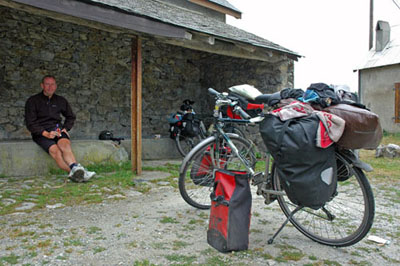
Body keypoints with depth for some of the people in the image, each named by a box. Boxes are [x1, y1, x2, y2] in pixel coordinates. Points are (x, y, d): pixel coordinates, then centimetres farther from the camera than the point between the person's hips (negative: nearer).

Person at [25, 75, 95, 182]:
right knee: (55, 150, -33)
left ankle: (75, 169, -55)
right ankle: (75, 172, -48)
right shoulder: (33, 101, 6)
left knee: (65, 143, -34)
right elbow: (30, 123, 0)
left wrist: (65, 128, 10)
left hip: (57, 129, 2)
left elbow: (70, 117, 30)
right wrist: (45, 133, -15)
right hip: (40, 132, -2)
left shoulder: (61, 100, 18)